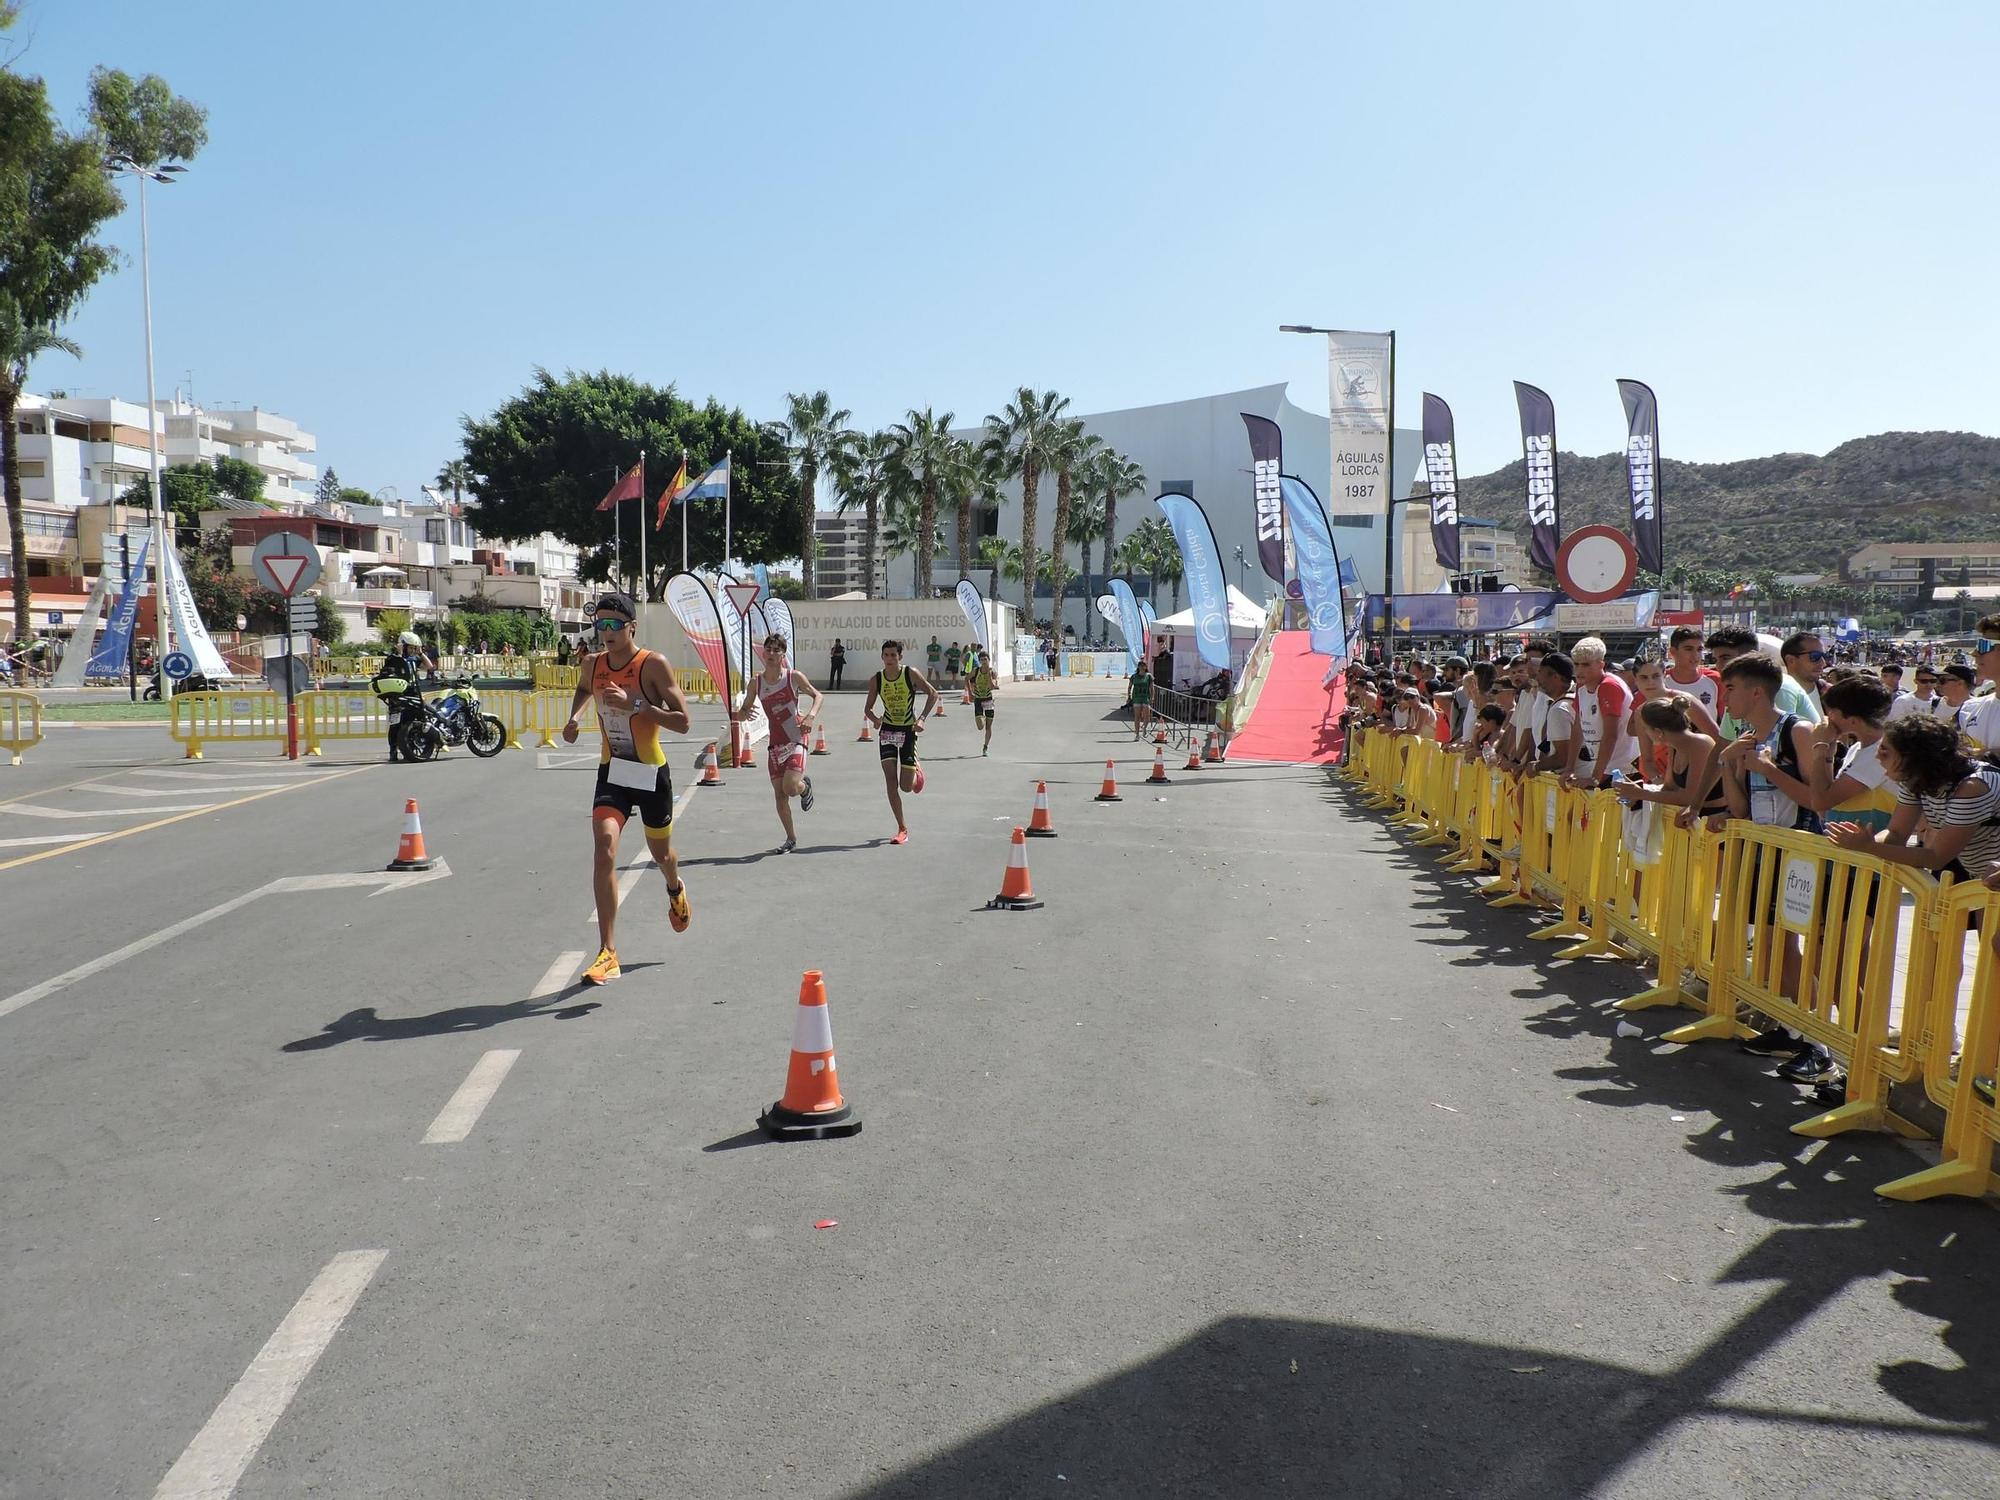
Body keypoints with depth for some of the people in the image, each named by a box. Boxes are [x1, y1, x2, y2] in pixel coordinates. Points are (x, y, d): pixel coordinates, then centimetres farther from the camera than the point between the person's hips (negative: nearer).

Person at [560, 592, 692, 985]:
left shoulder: (654, 664, -14)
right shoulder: (591, 664, 1)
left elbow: (682, 722, -18)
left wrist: (634, 705, -27)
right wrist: (573, 717, 8)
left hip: (652, 773, -2)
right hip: (612, 772, 2)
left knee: (661, 854, 17)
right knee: (604, 852, -18)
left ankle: (676, 890, 56)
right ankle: (608, 953, -17)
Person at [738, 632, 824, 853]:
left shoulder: (794, 677, -7)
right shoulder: (755, 682, 2)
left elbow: (818, 696, 2)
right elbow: (744, 710, 8)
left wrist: (811, 715, -17)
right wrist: (741, 715, -17)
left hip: (796, 741, -4)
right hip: (775, 743, 4)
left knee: (790, 788, -18)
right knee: (779, 794, 3)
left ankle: (805, 786, 19)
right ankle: (791, 838, 18)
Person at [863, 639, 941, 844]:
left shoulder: (911, 674, -9)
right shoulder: (876, 680, -3)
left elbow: (932, 694, -5)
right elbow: (867, 708, 5)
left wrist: (922, 718, -17)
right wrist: (875, 719, -17)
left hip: (908, 730, -2)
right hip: (887, 730, 2)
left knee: (906, 786, -1)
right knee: (890, 782, -9)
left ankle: (916, 771, 38)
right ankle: (902, 829, 0)